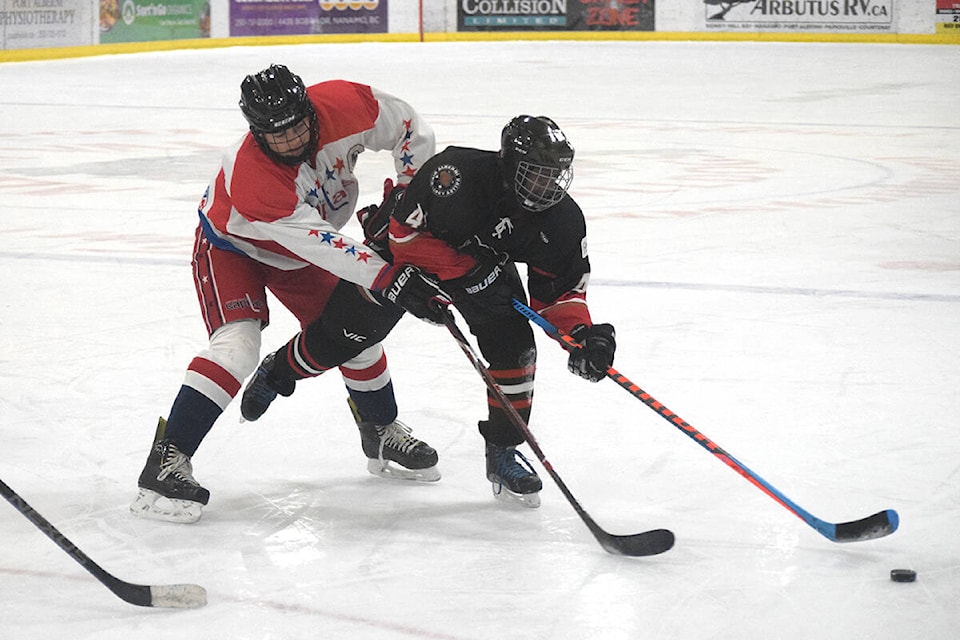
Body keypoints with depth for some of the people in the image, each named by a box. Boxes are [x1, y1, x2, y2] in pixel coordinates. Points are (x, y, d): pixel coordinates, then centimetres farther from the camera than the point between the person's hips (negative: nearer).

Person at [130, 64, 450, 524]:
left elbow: (408, 127, -11)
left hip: (299, 253, 6)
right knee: (237, 343, -26)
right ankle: (167, 461, -26)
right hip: (231, 245, -6)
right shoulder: (248, 175, -42)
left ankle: (382, 435, 30)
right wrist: (388, 278, -47)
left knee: (356, 329, 6)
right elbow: (317, 245, -44)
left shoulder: (343, 106, -29)